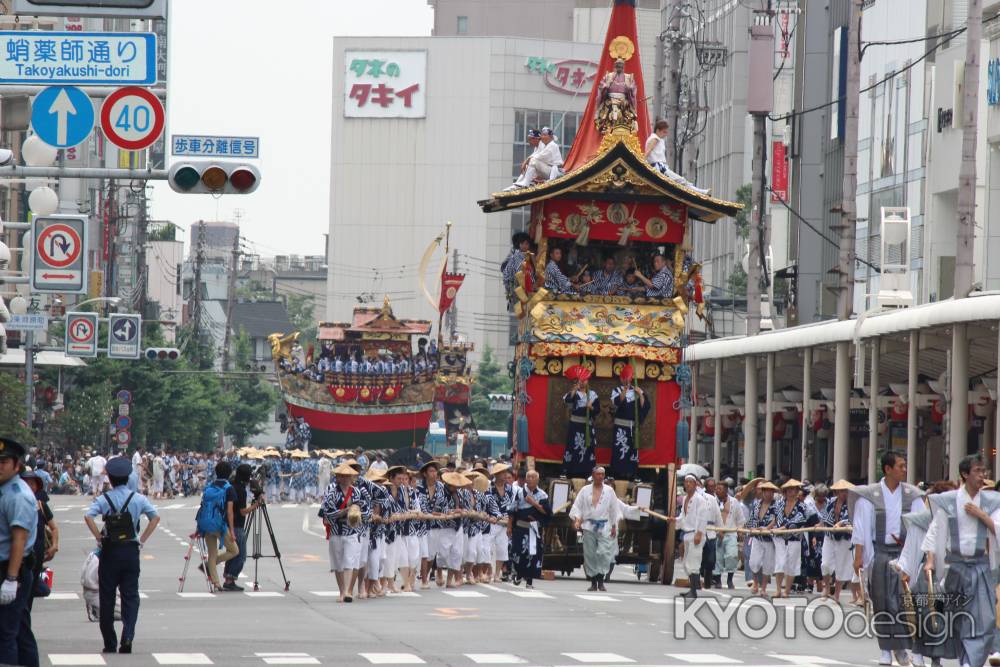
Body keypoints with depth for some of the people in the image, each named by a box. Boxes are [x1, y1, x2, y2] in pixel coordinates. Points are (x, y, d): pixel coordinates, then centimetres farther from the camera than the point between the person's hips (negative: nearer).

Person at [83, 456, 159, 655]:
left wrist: (99, 538, -10)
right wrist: (142, 540, -1)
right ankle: (127, 637, -15)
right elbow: (155, 517, -6)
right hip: (131, 550, 1)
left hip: (109, 551, -1)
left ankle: (110, 644, 11)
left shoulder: (103, 499, -5)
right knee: (130, 596, 5)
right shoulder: (137, 498, 0)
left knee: (107, 596, 8)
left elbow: (88, 516, -19)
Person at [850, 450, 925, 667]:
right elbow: (861, 528, -2)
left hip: (904, 552, 1)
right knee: (883, 602, 1)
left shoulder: (912, 496, 5)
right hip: (880, 554, -1)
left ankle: (902, 648, 3)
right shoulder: (870, 496, -1)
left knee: (904, 600, -6)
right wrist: (858, 557, -7)